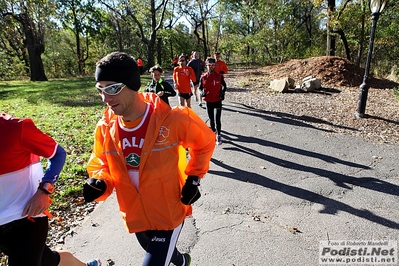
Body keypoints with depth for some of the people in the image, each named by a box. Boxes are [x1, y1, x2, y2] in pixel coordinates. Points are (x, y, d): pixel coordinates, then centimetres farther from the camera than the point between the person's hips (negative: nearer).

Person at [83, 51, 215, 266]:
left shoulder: (172, 120, -24)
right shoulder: (105, 127, -13)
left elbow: (204, 142, -6)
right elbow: (101, 165, 3)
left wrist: (193, 178, -9)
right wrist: (99, 183, -18)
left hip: (168, 214, -5)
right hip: (135, 216, 5)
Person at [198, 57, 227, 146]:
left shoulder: (219, 76, -7)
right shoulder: (203, 77, -5)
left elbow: (224, 86, 9)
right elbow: (200, 88, 5)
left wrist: (222, 92, -8)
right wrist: (202, 92, -17)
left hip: (217, 101, -2)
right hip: (208, 101, 2)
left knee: (217, 119, -10)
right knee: (211, 118, 17)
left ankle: (219, 136, 3)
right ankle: (213, 131, 39)